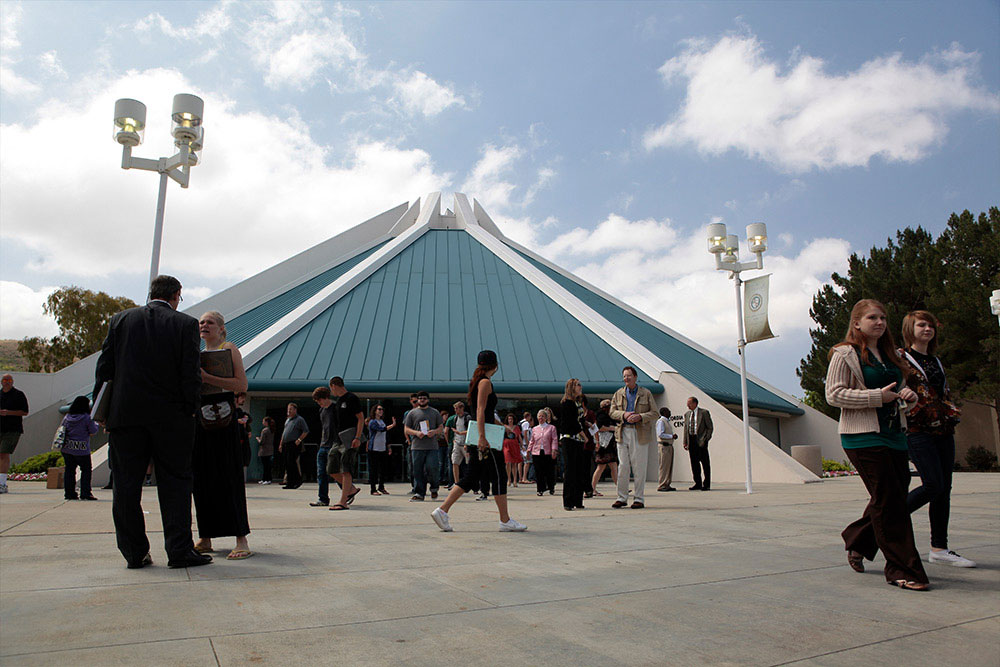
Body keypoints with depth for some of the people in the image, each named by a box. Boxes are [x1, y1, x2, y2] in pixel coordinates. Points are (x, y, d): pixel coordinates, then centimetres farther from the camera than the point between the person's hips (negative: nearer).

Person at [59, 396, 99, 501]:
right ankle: (85, 493, -1)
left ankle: (69, 493, 15)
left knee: (69, 470, 13)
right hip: (82, 450, -5)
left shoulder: (67, 417, 5)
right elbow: (93, 432, -6)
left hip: (66, 448, 5)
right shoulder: (87, 418, -11)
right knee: (86, 470, 4)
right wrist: (96, 424, 12)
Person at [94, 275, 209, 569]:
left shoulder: (121, 319, 6)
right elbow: (191, 373, -7)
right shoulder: (185, 324, -3)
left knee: (126, 486, 10)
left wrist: (102, 410, 12)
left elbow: (104, 367, 6)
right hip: (170, 417, -2)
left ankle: (134, 552, 15)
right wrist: (189, 411, 2)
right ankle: (179, 551, 5)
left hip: (125, 415, 3)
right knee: (175, 483, 5)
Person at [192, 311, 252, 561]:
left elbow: (241, 385, -12)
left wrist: (207, 378, -19)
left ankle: (241, 540, -7)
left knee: (228, 477, -9)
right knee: (201, 478, 6)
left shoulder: (229, 349, 0)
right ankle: (205, 539, 15)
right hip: (199, 416, 6)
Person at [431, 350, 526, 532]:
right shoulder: (485, 382, -10)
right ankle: (505, 521, 4)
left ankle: (442, 510, 7)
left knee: (470, 477, 10)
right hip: (484, 437, -10)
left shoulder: (478, 382, 18)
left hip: (481, 438, 10)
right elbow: (480, 411, -18)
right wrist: (482, 437, -24)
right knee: (499, 476, -2)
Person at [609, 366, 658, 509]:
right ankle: (622, 497, 12)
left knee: (639, 467, 0)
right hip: (623, 433, 2)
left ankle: (639, 499, 9)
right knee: (623, 466, 3)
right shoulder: (618, 394, 12)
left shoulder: (646, 393, 5)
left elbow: (654, 413, 2)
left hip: (640, 434, -2)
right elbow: (612, 412, 8)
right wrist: (624, 414, -11)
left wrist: (640, 417, -15)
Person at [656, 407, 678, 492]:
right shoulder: (661, 421, -10)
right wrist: (671, 436, -16)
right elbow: (660, 434, -18)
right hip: (664, 446, -10)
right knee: (664, 466, -9)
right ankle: (661, 486, -6)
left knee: (669, 466, 9)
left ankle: (667, 485, 13)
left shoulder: (667, 421, 20)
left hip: (669, 446, 10)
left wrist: (673, 436, 8)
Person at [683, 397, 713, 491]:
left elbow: (710, 427, -2)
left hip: (701, 440, -5)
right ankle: (698, 483, 14)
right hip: (691, 440, 5)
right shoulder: (687, 414, 14)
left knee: (705, 462, -1)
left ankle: (706, 484, 5)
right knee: (694, 463, 6)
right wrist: (685, 442, 7)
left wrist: (706, 439, -11)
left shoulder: (704, 412, -2)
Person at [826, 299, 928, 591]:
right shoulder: (846, 354, -5)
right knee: (888, 501, -7)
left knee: (893, 497, 11)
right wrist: (877, 396, -18)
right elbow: (834, 394, -13)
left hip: (894, 434, 8)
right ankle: (902, 569, 2)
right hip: (864, 437, -8)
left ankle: (858, 542, 32)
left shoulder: (889, 354, 19)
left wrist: (908, 396, 3)